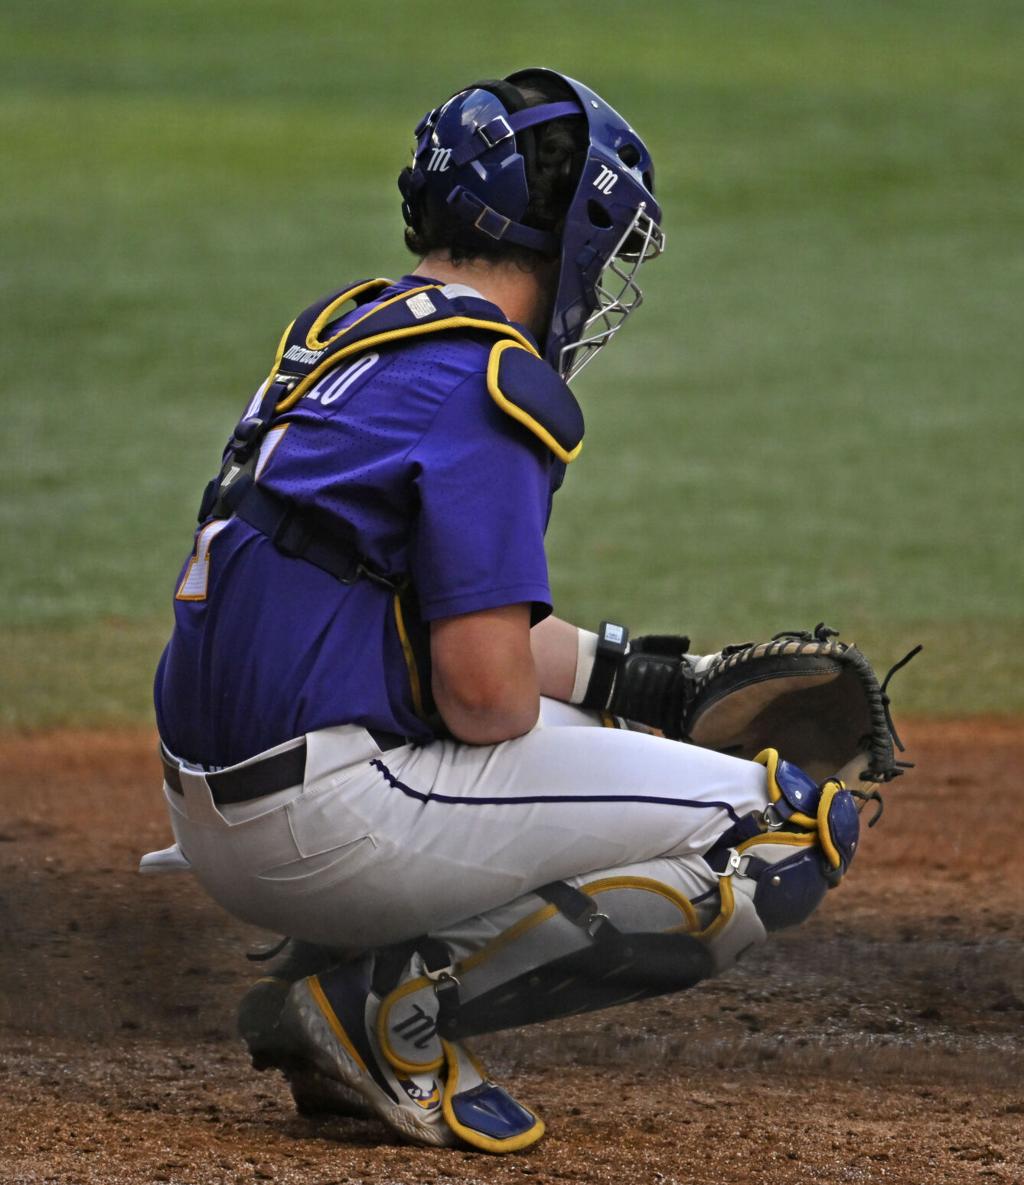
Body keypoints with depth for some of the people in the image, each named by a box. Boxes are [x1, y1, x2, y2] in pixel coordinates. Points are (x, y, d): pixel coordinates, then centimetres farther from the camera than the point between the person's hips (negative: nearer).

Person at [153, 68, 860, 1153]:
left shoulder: (341, 334, 17)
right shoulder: (488, 383, -12)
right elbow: (485, 689, -18)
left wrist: (645, 676, 27)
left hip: (209, 811, 10)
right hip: (329, 818, -9)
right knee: (793, 834, -8)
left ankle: (325, 986, 14)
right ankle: (396, 1006, -8)